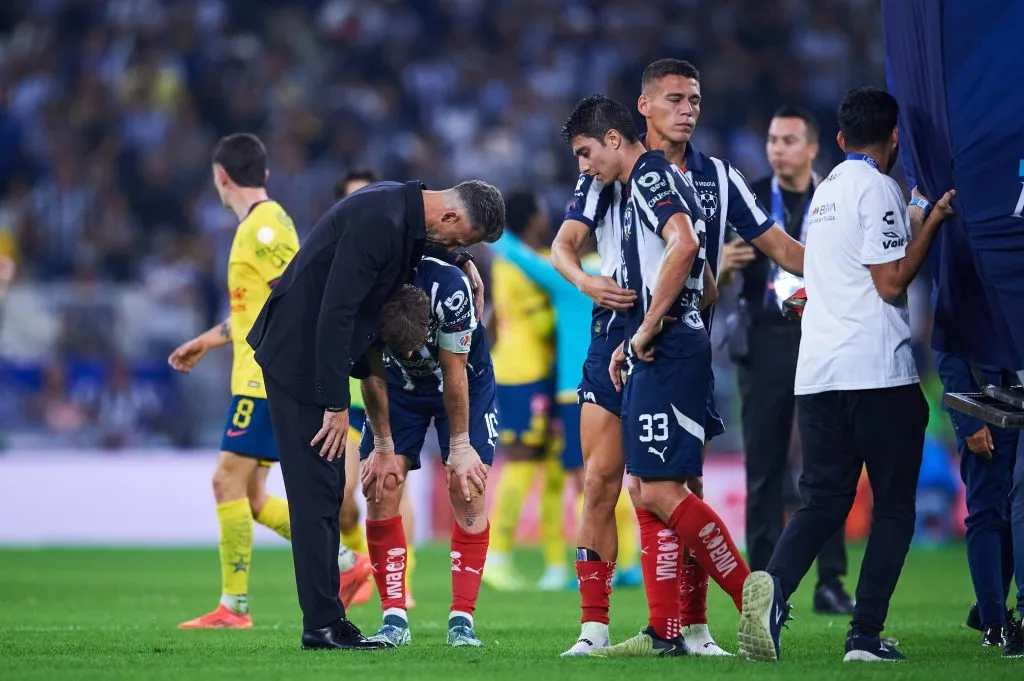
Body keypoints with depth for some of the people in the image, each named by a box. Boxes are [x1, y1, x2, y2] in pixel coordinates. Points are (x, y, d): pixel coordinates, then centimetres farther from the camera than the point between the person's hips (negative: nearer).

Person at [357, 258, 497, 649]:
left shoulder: (448, 287, -38)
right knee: (381, 490, -11)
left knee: (467, 491, -12)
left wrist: (460, 445, -14)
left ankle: (461, 620, -8)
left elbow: (454, 372, -24)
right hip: (400, 385, 2)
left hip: (464, 380, -2)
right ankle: (394, 620, -5)